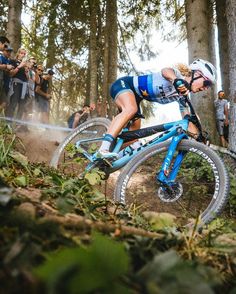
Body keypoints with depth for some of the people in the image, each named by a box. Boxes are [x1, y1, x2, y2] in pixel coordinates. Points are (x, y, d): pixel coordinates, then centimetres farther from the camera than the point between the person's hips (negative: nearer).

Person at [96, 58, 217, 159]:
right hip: (124, 84, -9)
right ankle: (103, 149, -46)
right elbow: (165, 71, -46)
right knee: (131, 109, -38)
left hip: (135, 96, 9)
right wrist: (176, 80, -68)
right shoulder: (177, 74, -21)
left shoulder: (182, 94, 2)